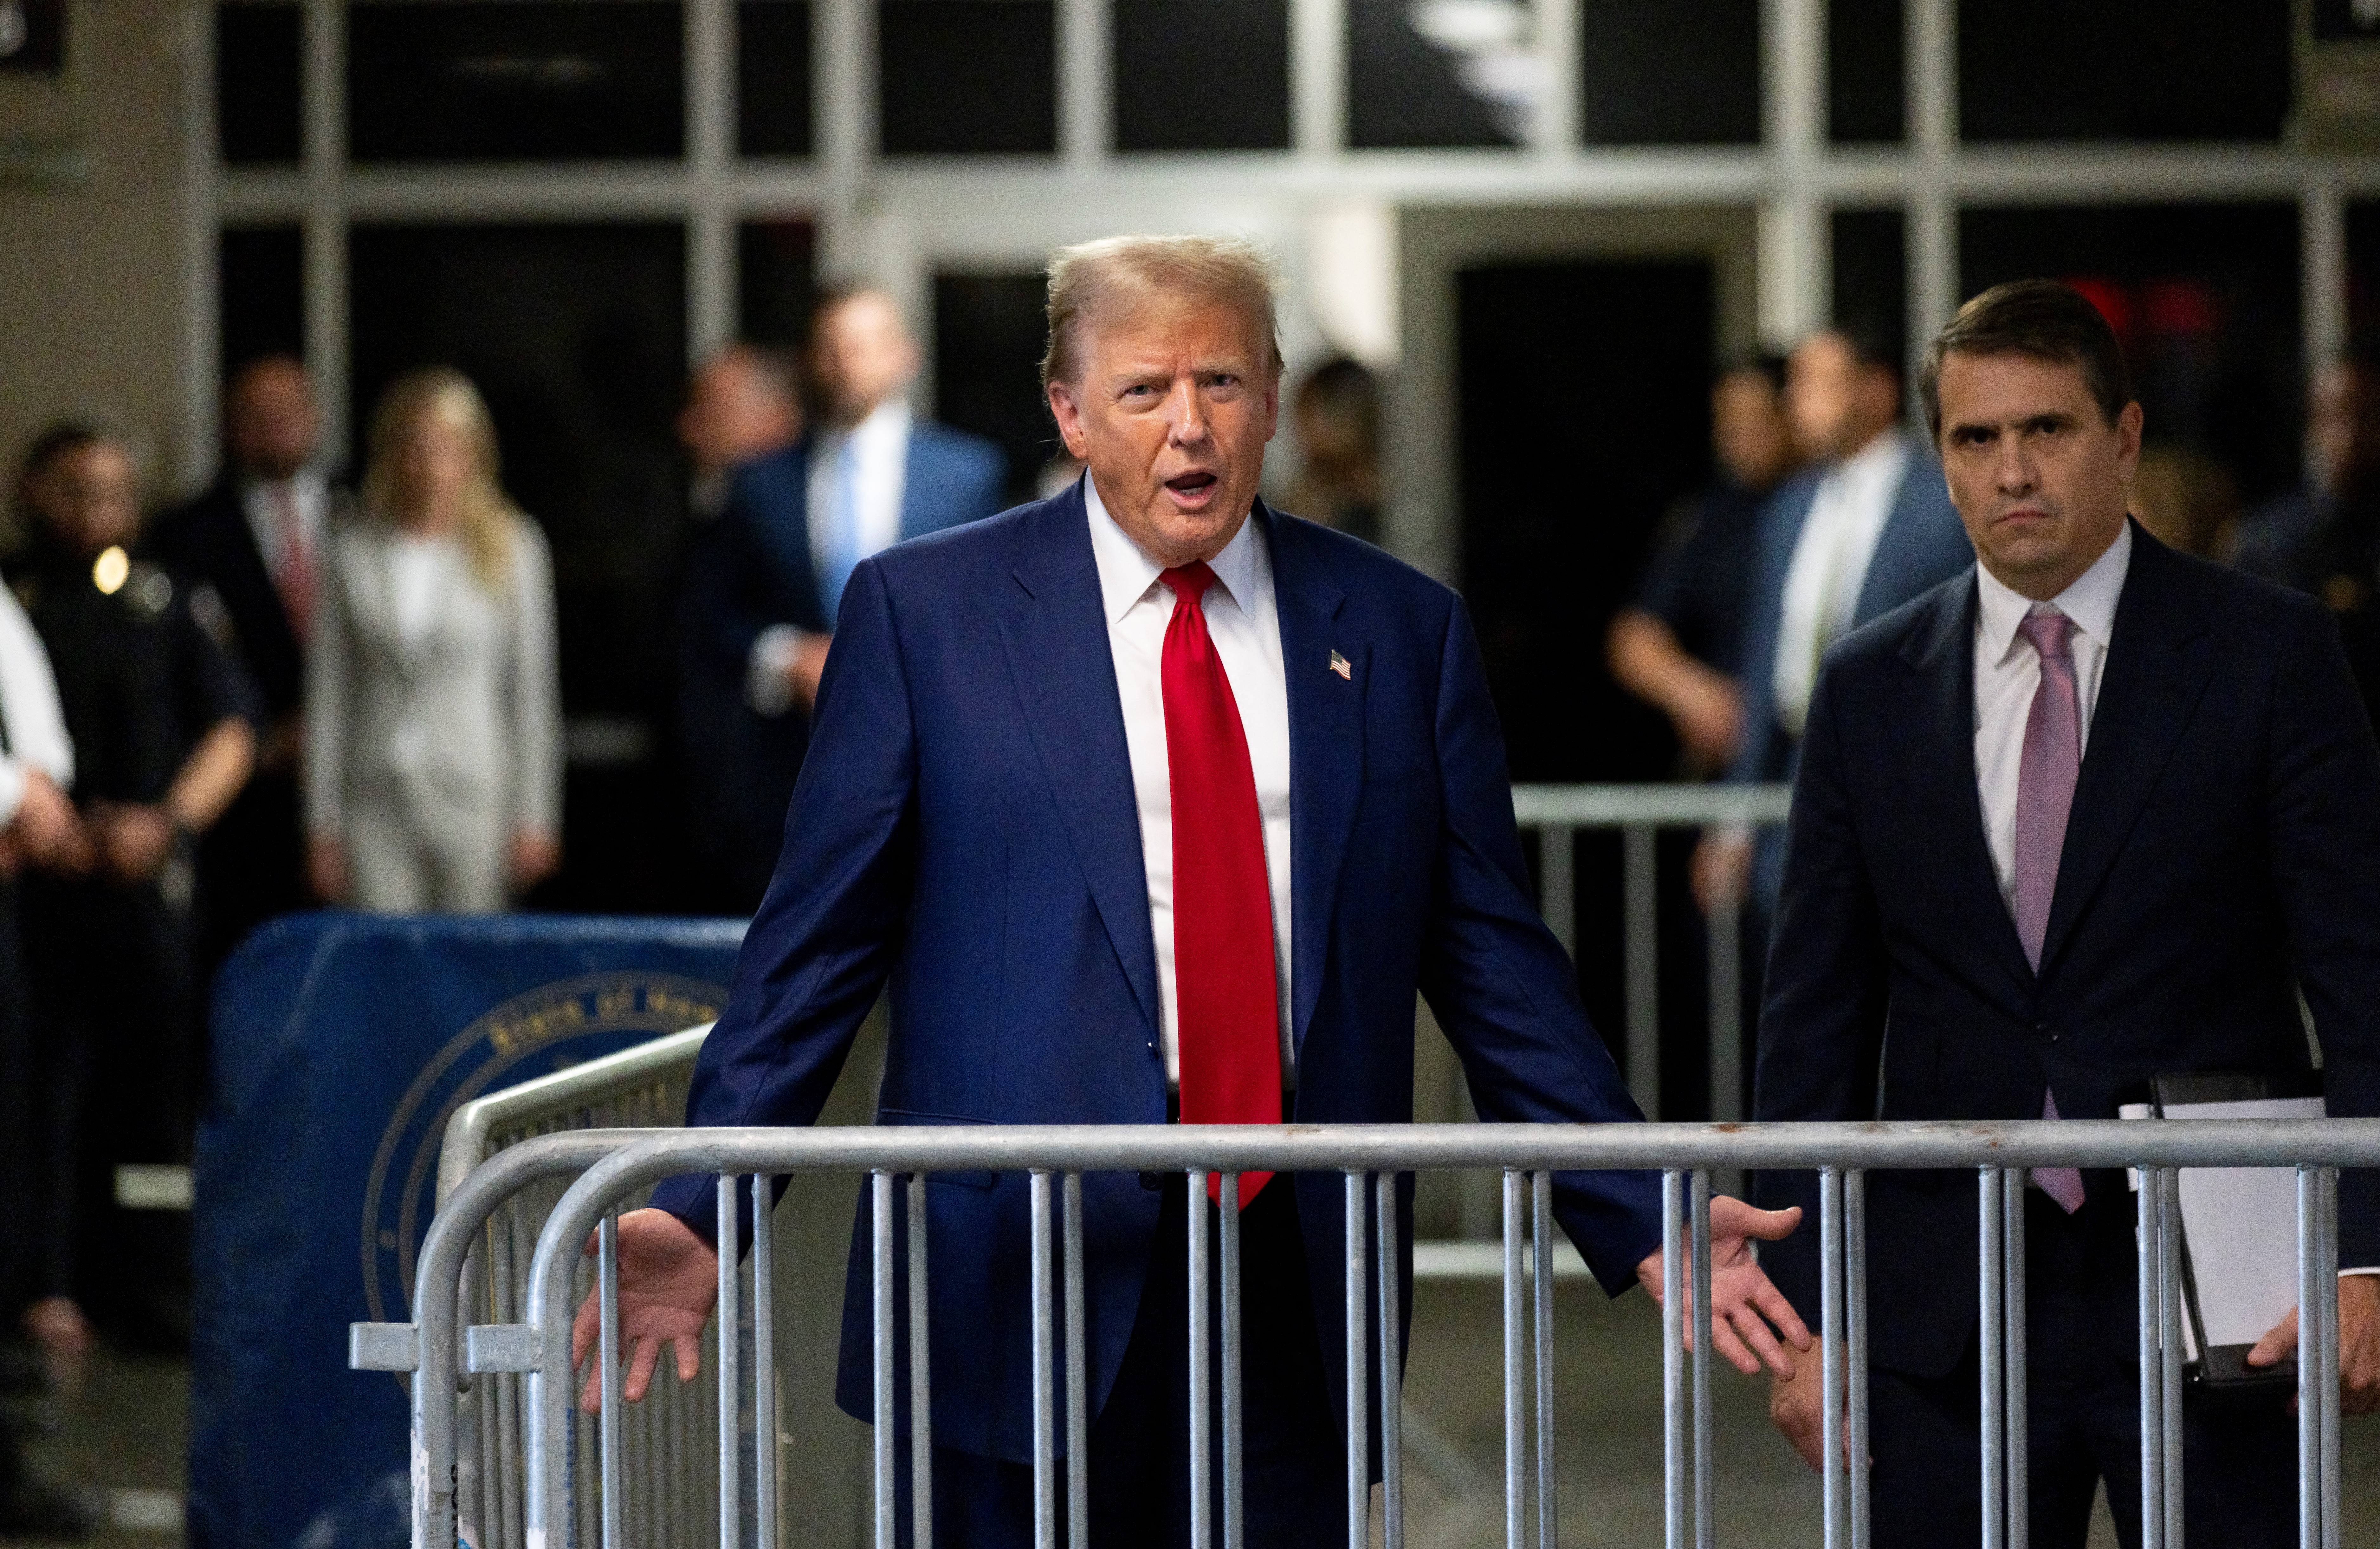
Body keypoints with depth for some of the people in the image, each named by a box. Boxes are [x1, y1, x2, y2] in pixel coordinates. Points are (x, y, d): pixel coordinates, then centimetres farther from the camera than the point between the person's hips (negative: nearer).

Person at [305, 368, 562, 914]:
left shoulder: (511, 549, 4)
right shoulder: (355, 552, 6)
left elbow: (534, 687, 4)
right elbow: (328, 694, 7)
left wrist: (534, 818, 0)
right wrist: (323, 824, 4)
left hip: (473, 792, -1)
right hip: (376, 797, 1)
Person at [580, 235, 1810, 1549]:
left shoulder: (1398, 631, 10)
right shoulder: (922, 612, 4)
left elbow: (1493, 960, 12)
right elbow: (818, 941, 3)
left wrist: (1639, 1221, 4)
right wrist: (698, 1209, -5)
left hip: (1296, 1283, 2)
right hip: (1020, 1280, -2)